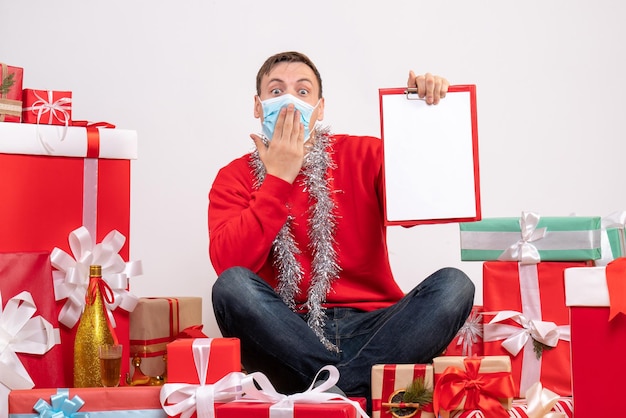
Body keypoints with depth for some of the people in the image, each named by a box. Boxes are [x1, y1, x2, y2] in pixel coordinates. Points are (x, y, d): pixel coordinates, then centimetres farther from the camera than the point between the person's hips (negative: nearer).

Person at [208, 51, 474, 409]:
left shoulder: (363, 155, 10)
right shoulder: (235, 178, 7)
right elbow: (228, 263, -10)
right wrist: (278, 178, -8)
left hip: (370, 330, 2)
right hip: (288, 337, -1)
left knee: (454, 285, -22)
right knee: (232, 285, -29)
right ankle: (352, 393, -26)